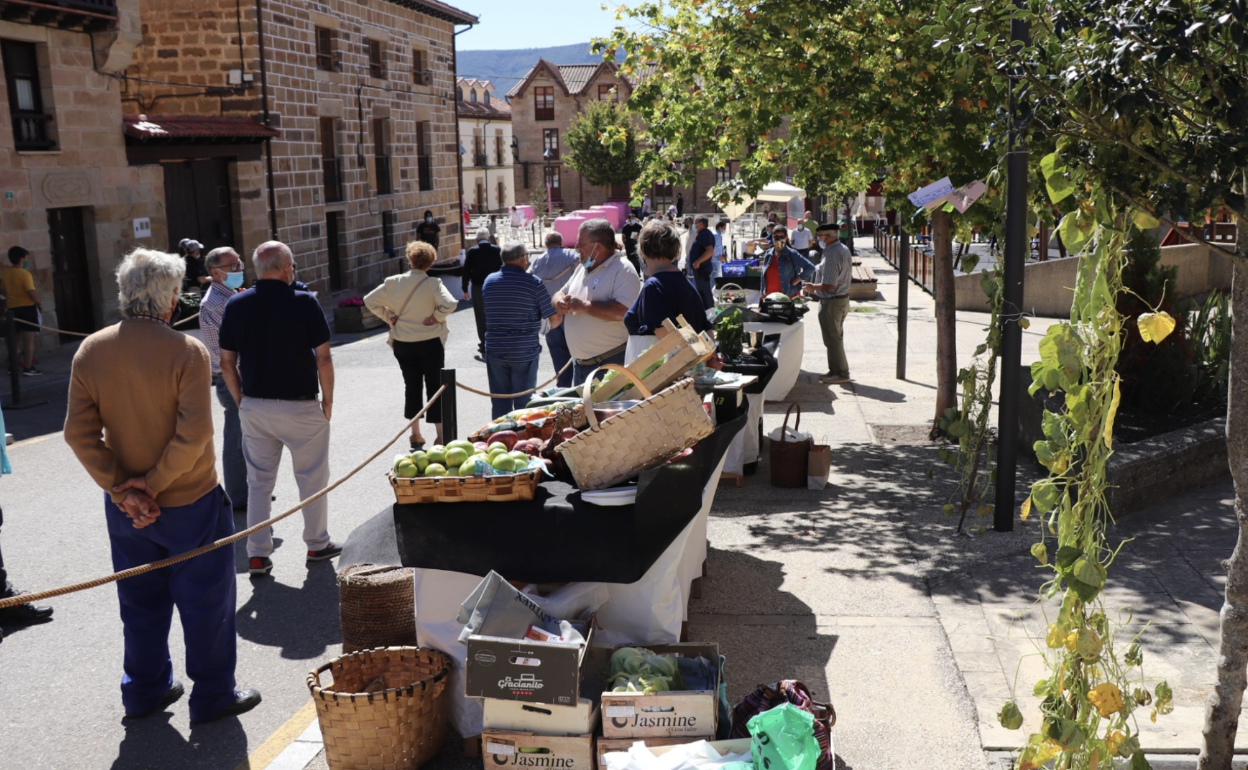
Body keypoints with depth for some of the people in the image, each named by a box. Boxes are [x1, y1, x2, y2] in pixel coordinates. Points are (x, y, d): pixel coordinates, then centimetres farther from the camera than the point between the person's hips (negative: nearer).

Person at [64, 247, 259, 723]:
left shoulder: (91, 351, -5)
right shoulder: (186, 351, -19)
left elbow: (79, 433, -7)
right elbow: (194, 434, -25)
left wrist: (121, 489, -7)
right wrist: (154, 483, -14)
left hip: (125, 508, 5)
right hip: (190, 504, -5)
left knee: (141, 599, 20)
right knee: (205, 599, 10)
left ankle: (144, 691, 34)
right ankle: (212, 696, 21)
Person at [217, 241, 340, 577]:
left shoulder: (236, 305, -1)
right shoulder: (304, 303, -12)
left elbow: (227, 364, 1)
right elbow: (323, 358, -11)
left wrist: (242, 401, 12)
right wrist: (328, 400, 1)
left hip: (254, 408, 4)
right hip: (300, 407, -3)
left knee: (258, 481, 13)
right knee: (312, 477, 13)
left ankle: (257, 554, 15)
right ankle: (317, 544, 24)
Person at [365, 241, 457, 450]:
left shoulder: (393, 283, -4)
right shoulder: (433, 284, -15)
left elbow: (370, 301, 1)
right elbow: (449, 304, -29)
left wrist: (388, 316, 6)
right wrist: (436, 317, -13)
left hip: (403, 344, 3)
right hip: (430, 344, -3)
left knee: (411, 387, 14)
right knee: (435, 387, 5)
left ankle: (415, 435, 18)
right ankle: (440, 436, 7)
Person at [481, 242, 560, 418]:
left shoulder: (488, 281, 1)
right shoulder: (533, 283, -12)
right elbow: (555, 318, -9)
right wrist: (548, 327, 13)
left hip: (495, 350, 3)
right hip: (524, 352, -3)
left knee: (500, 404, 11)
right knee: (524, 403, 7)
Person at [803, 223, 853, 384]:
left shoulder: (831, 255, -23)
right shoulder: (844, 250, 9)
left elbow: (829, 285, -27)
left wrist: (812, 287, -10)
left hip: (831, 302, -10)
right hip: (843, 297, 10)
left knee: (832, 339, -1)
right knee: (836, 337, 18)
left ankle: (840, 373, 5)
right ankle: (836, 370, 26)